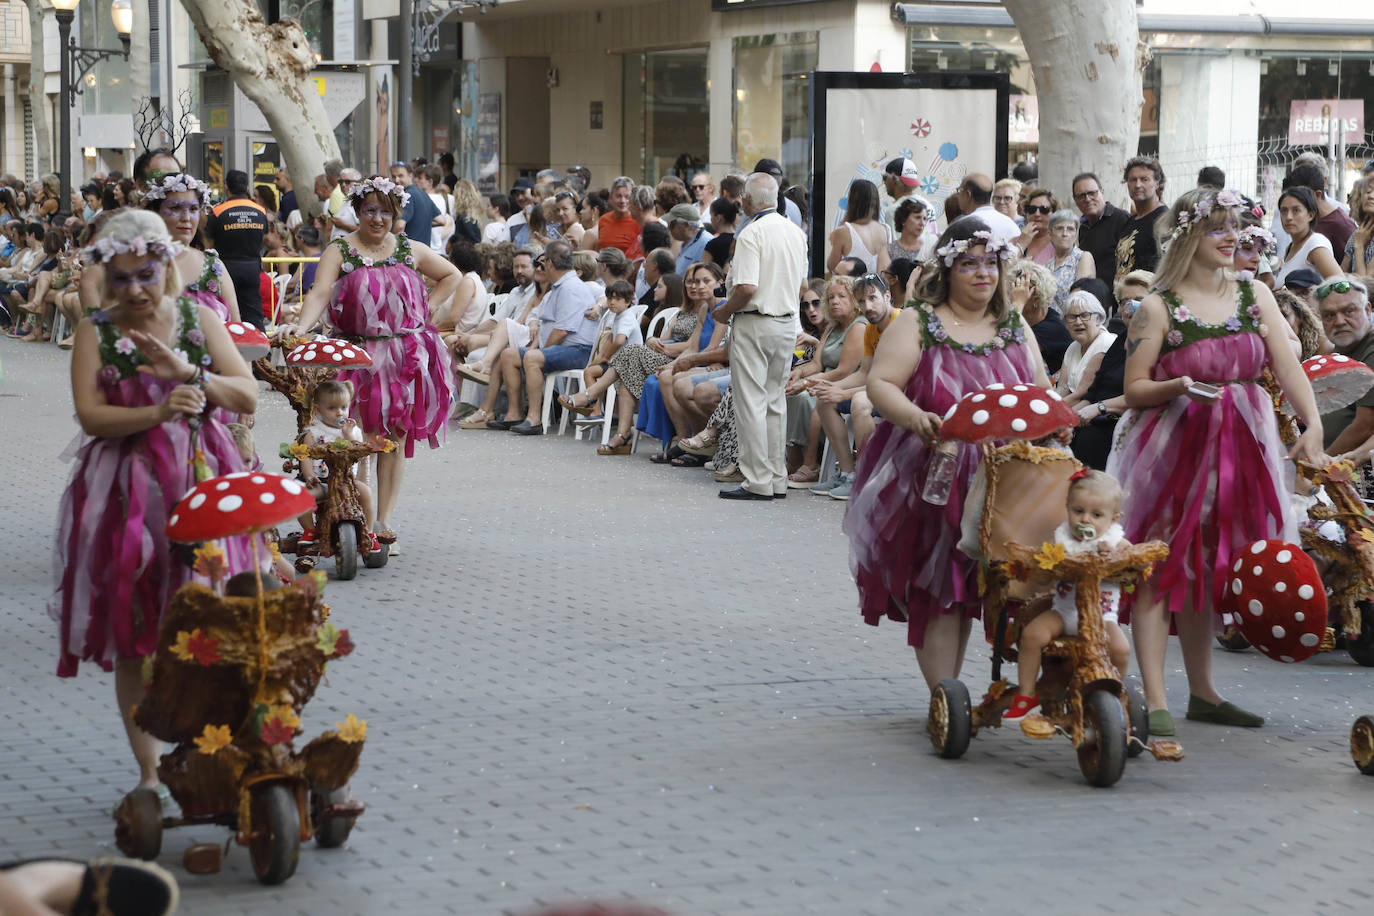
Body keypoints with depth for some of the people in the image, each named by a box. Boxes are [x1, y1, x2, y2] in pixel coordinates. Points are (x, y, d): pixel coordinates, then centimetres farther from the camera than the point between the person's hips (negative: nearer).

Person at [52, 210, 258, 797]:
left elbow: (248, 397, -1)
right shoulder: (95, 331, 2)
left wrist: (187, 372, -16)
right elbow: (91, 415, -9)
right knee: (131, 637, 1)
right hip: (128, 493, -1)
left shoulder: (199, 320, 6)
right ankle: (149, 770, 11)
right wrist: (159, 412, -22)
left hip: (202, 481, 1)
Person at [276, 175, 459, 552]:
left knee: (395, 438, 1)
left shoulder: (410, 251, 11)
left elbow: (452, 276, 24)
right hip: (358, 357, -2)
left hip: (406, 357, 2)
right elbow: (319, 294, -12)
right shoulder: (339, 252, 2)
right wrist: (301, 325, -30)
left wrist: (427, 309, 10)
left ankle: (383, 521, 7)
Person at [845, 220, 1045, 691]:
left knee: (968, 586, 5)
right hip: (929, 473, -4)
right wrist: (916, 419, -27)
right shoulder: (917, 322, 0)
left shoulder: (1014, 328, 14)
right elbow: (881, 384, -8)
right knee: (936, 586, -5)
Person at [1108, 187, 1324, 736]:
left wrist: (1312, 425, -14)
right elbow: (1134, 390, -5)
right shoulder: (1158, 308, -5)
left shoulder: (1255, 295, 8)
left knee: (1208, 568, 12)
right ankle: (1154, 700, -8)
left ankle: (1202, 692, 21)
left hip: (1239, 445, 5)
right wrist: (1177, 388, -25)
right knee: (1160, 567, -7)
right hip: (1174, 443, -5)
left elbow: (1287, 366, 0)